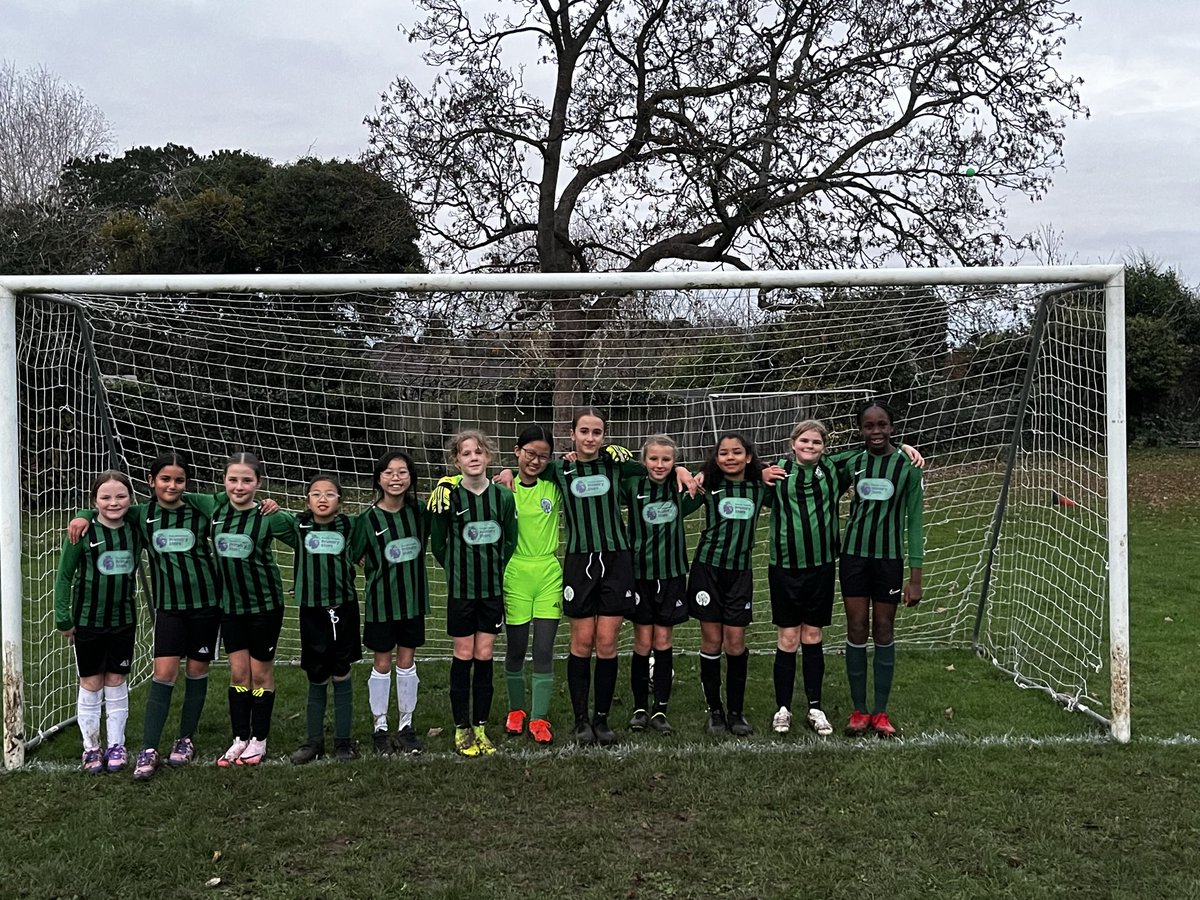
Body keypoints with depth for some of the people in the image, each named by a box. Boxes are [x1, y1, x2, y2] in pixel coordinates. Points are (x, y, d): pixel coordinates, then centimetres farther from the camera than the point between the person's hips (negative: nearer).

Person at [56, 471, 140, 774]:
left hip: (123, 621, 2)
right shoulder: (83, 533, -11)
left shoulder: (134, 532, -2)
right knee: (91, 684, 6)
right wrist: (63, 618, -6)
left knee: (116, 683, 10)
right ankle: (91, 748, 20)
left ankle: (116, 745, 21)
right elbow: (64, 576, -5)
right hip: (88, 621, -2)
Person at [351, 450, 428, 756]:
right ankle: (380, 727, 20)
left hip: (412, 598, 2)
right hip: (380, 601, -2)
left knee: (407, 661, 10)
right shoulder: (367, 518, -10)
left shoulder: (419, 511, -2)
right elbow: (351, 557, -2)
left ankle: (406, 725, 22)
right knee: (383, 663, 7)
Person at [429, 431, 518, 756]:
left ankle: (481, 726, 17)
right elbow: (438, 545, 1)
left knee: (484, 656, 7)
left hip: (493, 587, 2)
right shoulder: (448, 496, -8)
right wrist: (457, 569, 3)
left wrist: (493, 567, 3)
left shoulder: (503, 496, -1)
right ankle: (461, 728, 16)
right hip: (461, 589, -2)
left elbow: (510, 541, 9)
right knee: (463, 655, 5)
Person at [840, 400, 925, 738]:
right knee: (856, 631, 5)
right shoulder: (852, 463, 0)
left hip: (890, 558, -1)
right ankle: (859, 710, 15)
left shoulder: (908, 466, -5)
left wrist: (915, 576, -4)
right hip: (854, 555, 1)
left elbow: (914, 522, -3)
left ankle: (880, 712, 18)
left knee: (884, 631, 7)